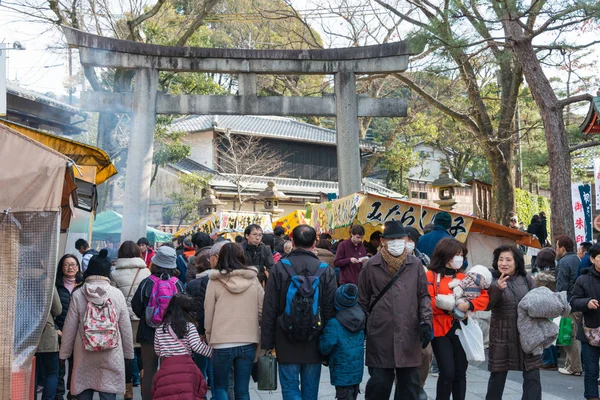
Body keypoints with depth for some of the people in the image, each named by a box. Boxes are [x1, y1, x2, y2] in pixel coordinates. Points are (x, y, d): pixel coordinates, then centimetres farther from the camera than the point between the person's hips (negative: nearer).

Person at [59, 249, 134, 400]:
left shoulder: (78, 295, -5)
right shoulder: (117, 294, -5)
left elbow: (69, 328, -1)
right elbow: (126, 328, 0)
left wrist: (64, 353, 11)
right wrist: (128, 353, 12)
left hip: (84, 356, 0)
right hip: (111, 357, 0)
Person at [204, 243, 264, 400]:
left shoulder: (215, 282, -5)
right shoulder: (253, 280, 1)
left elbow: (208, 314, -1)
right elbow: (262, 311, 5)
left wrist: (209, 338, 12)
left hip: (222, 343, -2)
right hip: (248, 342, 2)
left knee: (220, 386, 15)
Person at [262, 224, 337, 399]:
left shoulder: (279, 268, -7)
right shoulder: (326, 270, -4)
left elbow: (269, 310, -5)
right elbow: (330, 311, -1)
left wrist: (267, 342, 2)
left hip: (287, 343, -2)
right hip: (314, 344, 2)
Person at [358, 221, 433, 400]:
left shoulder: (415, 265, 7)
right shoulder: (371, 266, 2)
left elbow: (424, 296, 10)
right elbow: (362, 300, 7)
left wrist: (426, 322, -3)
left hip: (409, 335, 2)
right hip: (380, 335, -2)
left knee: (410, 383, 10)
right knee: (379, 382, 2)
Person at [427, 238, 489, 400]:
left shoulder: (464, 278, 13)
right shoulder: (431, 276, -4)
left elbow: (484, 297, 6)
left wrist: (469, 304, -12)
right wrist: (447, 308, -22)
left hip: (460, 329, 5)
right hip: (440, 330, -5)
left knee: (460, 372, 10)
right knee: (447, 372, -10)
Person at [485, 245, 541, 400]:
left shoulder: (526, 278, 2)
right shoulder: (492, 279, -7)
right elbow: (486, 305, -19)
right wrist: (497, 288, -36)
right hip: (502, 335, -2)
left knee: (532, 376, 2)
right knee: (497, 376, 10)